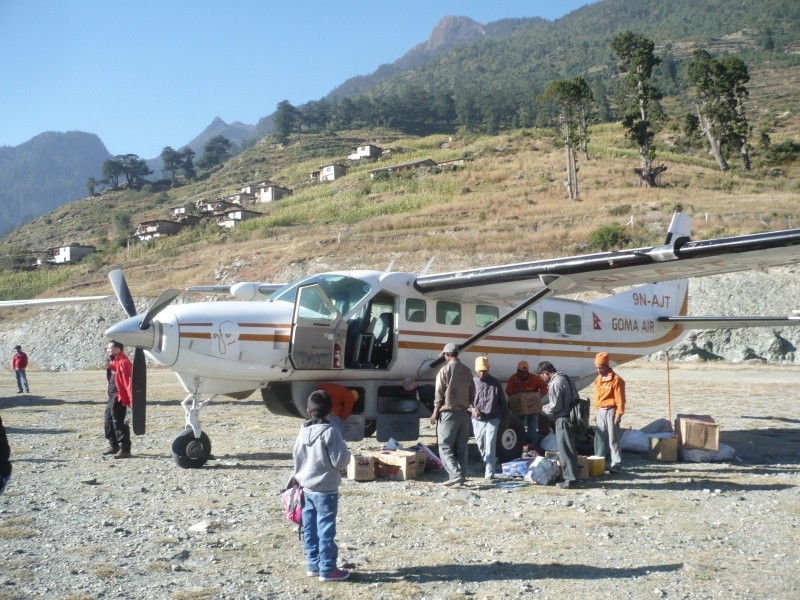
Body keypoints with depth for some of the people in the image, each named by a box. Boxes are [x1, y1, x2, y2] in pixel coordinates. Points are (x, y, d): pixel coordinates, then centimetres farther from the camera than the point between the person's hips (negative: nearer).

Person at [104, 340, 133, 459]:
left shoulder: (123, 362, -17)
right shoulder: (114, 361, 15)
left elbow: (128, 381, -22)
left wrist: (131, 399, -25)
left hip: (119, 397, -11)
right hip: (112, 396, 11)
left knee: (118, 423, -8)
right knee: (109, 420, 18)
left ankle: (125, 449, -3)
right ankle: (113, 445, 30)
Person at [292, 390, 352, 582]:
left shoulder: (303, 431, 4)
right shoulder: (330, 431, -17)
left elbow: (296, 457, 11)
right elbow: (340, 460, -17)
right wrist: (347, 454, 4)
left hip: (307, 488, 7)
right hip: (326, 490, -7)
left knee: (310, 529, 13)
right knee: (326, 530, -1)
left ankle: (313, 565, 21)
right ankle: (327, 570, 4)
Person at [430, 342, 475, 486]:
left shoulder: (445, 370, -10)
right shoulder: (467, 370, 8)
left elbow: (439, 393, -10)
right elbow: (472, 392, 12)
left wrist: (435, 412, -3)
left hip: (449, 413, -6)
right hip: (464, 413, 6)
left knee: (445, 447, -2)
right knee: (461, 447, 11)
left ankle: (455, 474, -16)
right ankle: (461, 476, 11)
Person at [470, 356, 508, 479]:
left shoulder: (495, 383, 1)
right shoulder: (472, 383, -1)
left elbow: (502, 401, 8)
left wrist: (505, 418, 9)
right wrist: (472, 408, -18)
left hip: (493, 420, -2)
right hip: (477, 420, 2)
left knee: (490, 445, -12)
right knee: (481, 446, 15)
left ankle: (489, 473, -13)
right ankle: (487, 464, 40)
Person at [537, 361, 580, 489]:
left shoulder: (555, 383, -17)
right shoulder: (564, 378, 12)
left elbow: (555, 406, -20)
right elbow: (574, 398, 17)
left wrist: (544, 409, 1)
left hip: (563, 420, -10)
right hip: (571, 417, 10)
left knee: (565, 450, -3)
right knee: (569, 449, 15)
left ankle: (571, 480, 0)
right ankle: (571, 476, 22)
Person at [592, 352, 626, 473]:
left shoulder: (616, 379, -12)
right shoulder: (598, 379, 12)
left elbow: (620, 399, -12)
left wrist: (619, 414, -16)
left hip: (611, 411, -7)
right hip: (600, 411, 7)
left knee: (613, 439, -5)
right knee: (599, 438, 11)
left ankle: (616, 464, 0)